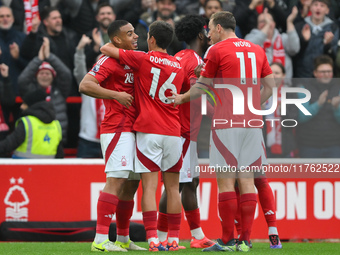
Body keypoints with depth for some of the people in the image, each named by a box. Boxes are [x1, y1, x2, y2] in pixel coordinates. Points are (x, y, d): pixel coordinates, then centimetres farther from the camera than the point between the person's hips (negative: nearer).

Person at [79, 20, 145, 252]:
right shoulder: (110, 61, -10)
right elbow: (85, 85, -20)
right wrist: (116, 95, -21)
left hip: (131, 131, 9)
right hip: (117, 129, -9)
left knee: (132, 183, 12)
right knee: (116, 180, -15)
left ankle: (123, 239, 21)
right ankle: (100, 240, -18)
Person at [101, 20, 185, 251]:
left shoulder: (143, 59, -3)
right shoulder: (178, 66, 10)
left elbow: (105, 49, 1)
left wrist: (112, 43, 24)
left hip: (148, 131, -4)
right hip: (173, 132, 4)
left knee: (150, 186, -6)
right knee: (173, 187, 8)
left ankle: (153, 239, -15)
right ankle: (174, 239, 8)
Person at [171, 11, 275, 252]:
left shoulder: (217, 50, -2)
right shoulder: (257, 50, 13)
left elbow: (203, 86, 5)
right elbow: (270, 86, 14)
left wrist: (181, 98, 21)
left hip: (226, 124, -5)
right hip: (251, 122, 5)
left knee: (225, 180, -3)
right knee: (247, 180, 5)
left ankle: (227, 240, -4)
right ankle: (245, 239, 2)